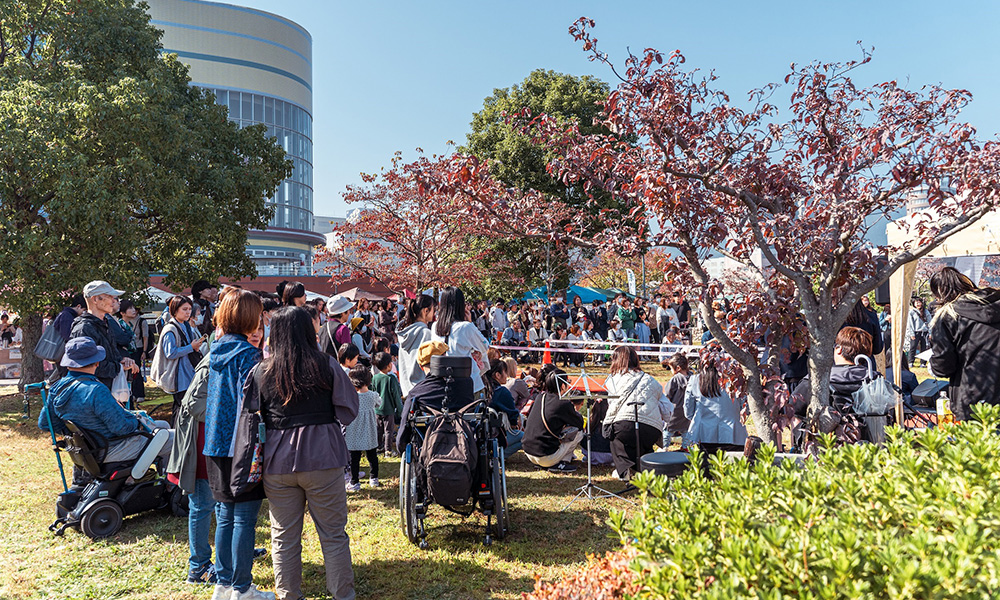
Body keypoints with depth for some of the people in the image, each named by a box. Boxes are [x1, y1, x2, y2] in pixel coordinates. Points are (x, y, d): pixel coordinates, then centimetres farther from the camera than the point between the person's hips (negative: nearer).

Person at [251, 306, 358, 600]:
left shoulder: (262, 372, -1)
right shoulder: (326, 365, -6)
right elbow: (349, 411, -2)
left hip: (278, 461, 2)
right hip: (323, 456, -2)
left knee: (284, 536, 15)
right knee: (333, 533, 9)